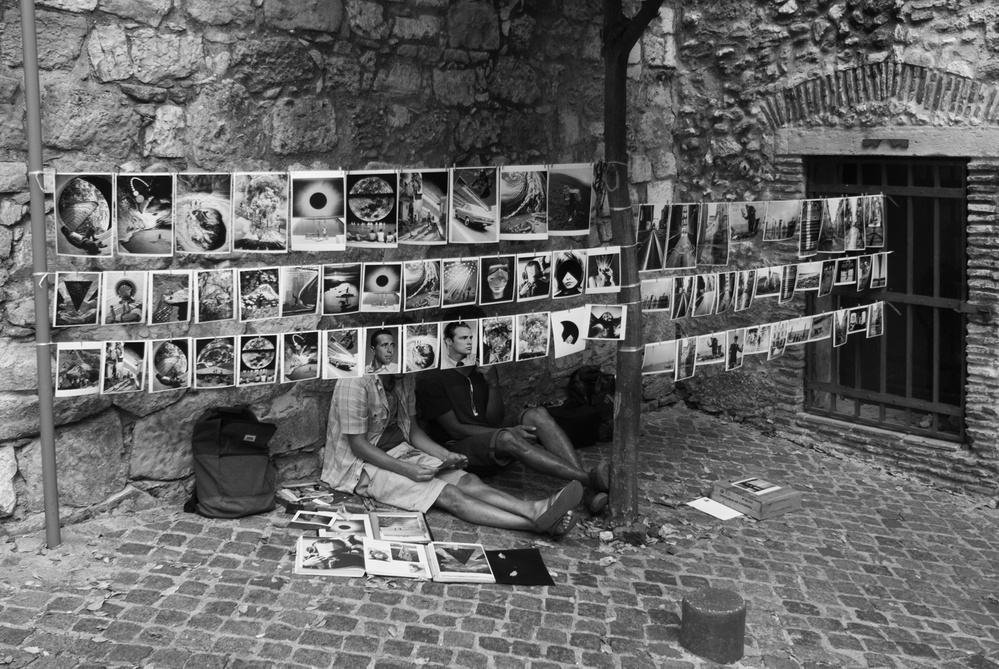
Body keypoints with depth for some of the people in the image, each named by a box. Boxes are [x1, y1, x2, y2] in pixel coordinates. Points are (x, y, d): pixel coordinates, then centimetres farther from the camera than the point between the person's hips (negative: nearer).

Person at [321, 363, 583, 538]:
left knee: (467, 480, -18)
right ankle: (537, 522, -40)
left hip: (402, 452, 8)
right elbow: (358, 445, -20)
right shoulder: (355, 383, -21)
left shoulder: (404, 378, 4)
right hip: (363, 465, -8)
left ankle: (535, 509, -39)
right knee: (448, 494, -25)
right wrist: (407, 470, -25)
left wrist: (445, 456, -4)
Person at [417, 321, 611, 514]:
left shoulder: (481, 370, 13)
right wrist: (508, 431, -19)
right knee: (508, 439, -37)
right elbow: (455, 429, -11)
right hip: (458, 446, -6)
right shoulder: (431, 379, -4)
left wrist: (493, 384, -13)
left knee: (538, 415, -22)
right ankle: (589, 479, -49)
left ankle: (589, 491, -41)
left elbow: (494, 420, 5)